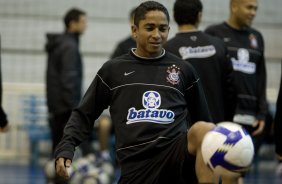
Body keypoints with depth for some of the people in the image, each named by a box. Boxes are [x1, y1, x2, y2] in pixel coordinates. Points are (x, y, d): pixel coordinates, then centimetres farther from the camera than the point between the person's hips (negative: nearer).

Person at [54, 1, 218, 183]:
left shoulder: (183, 70, 14)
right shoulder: (113, 70, 13)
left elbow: (202, 119, 21)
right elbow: (84, 115, 15)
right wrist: (65, 149, 0)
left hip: (176, 154, -1)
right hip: (136, 164, 1)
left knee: (203, 129, -33)